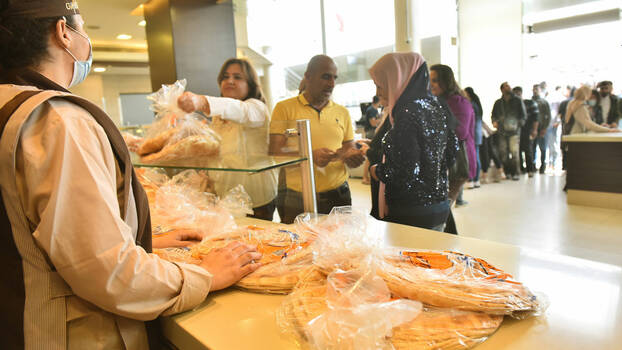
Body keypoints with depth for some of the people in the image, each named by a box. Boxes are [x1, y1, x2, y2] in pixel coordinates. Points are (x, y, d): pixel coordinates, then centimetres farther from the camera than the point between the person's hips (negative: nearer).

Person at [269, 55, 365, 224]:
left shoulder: (342, 112, 12)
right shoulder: (284, 108, 1)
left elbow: (349, 150, 14)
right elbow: (275, 153, -8)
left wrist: (352, 157, -11)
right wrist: (311, 156, -23)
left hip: (338, 196, 3)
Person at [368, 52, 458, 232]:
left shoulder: (407, 112, -19)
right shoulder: (437, 106, 7)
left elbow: (406, 172, -24)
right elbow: (451, 152, 16)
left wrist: (377, 170, -4)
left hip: (412, 214, -9)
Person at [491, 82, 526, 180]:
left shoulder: (517, 101, 7)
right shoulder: (498, 103, 13)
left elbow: (524, 115, 7)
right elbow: (494, 115, 21)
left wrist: (518, 123, -9)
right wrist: (494, 121, 0)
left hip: (514, 130, -2)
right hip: (502, 131, 2)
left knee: (514, 152, -9)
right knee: (503, 153, 2)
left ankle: (515, 173, -1)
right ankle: (506, 172, 13)